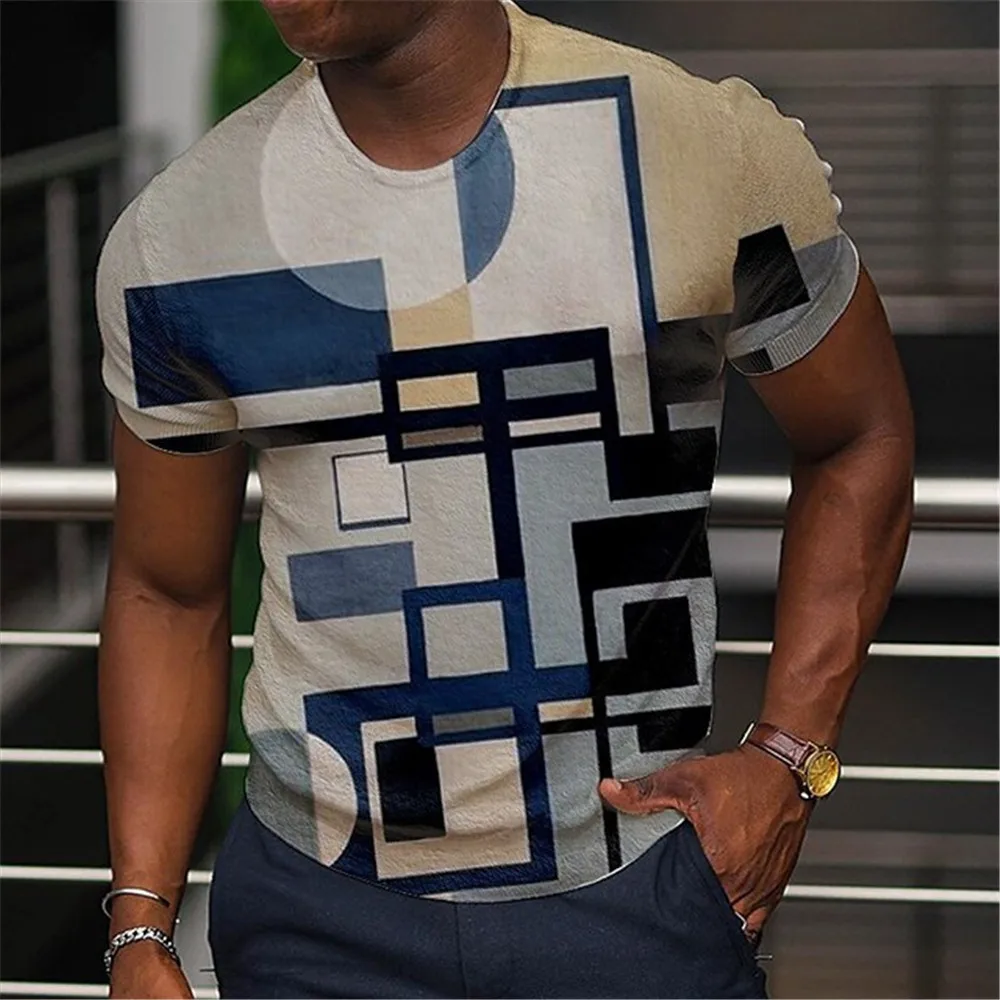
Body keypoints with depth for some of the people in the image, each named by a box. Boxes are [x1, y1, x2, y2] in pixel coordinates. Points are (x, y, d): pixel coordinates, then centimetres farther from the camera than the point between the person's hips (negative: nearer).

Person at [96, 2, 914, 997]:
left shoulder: (711, 149, -11)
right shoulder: (174, 235, -4)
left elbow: (858, 442, 3)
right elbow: (167, 596, 5)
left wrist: (787, 759, -5)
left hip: (635, 887, -1)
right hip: (316, 908, 2)